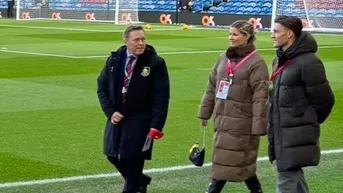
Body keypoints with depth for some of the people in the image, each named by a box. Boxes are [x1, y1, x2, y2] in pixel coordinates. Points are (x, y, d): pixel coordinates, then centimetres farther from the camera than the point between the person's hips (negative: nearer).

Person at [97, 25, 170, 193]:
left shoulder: (155, 63, -11)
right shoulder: (114, 59, 1)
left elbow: (161, 97, -12)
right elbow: (102, 87, 7)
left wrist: (156, 125, -18)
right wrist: (110, 111, -7)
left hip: (139, 121, -4)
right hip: (117, 117, 5)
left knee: (133, 159, -1)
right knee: (114, 156, 11)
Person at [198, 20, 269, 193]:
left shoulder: (256, 63, -11)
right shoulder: (223, 59, 10)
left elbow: (261, 97, -15)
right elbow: (212, 87, 16)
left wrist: (258, 126, -19)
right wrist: (205, 112, 15)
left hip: (241, 123, -7)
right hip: (223, 120, 7)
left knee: (226, 164, -2)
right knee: (240, 163, 13)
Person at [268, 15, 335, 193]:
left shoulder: (308, 62, -18)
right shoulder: (280, 60, 11)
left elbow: (324, 100, -14)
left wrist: (309, 123, -1)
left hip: (296, 137, -9)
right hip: (281, 133, 9)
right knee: (294, 176, 19)